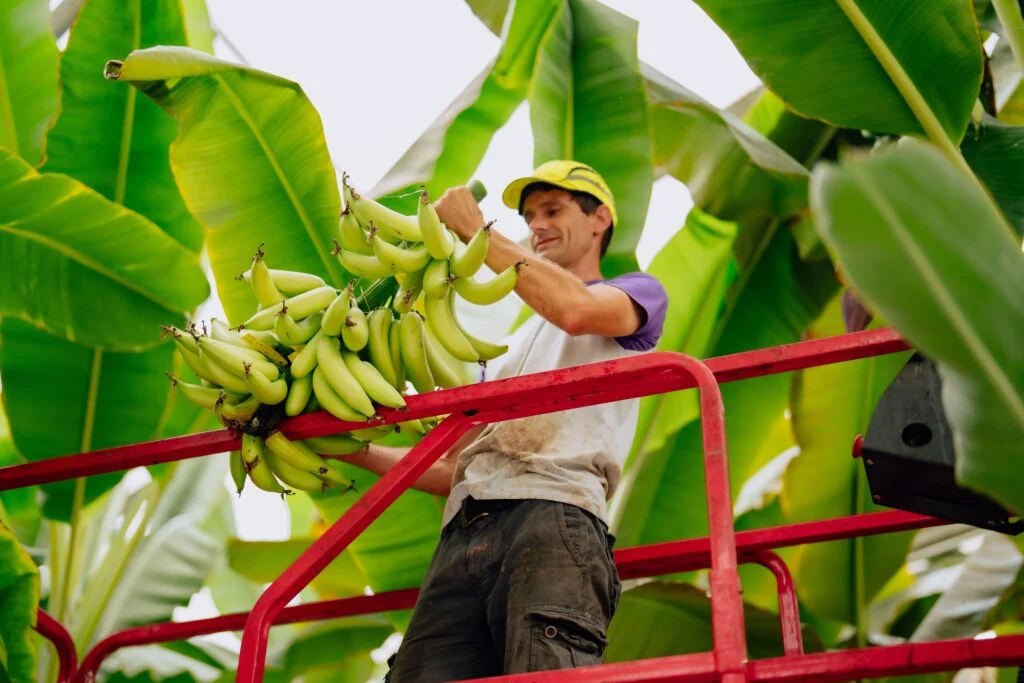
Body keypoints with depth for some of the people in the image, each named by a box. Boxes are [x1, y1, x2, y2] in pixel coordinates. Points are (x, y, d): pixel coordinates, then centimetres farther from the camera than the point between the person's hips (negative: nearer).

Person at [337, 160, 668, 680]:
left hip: (553, 516, -6)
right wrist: (351, 451, 20)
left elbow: (574, 309, -7)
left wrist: (477, 230, 4)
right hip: (461, 537, 6)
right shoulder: (512, 347, 39)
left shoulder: (638, 291, 21)